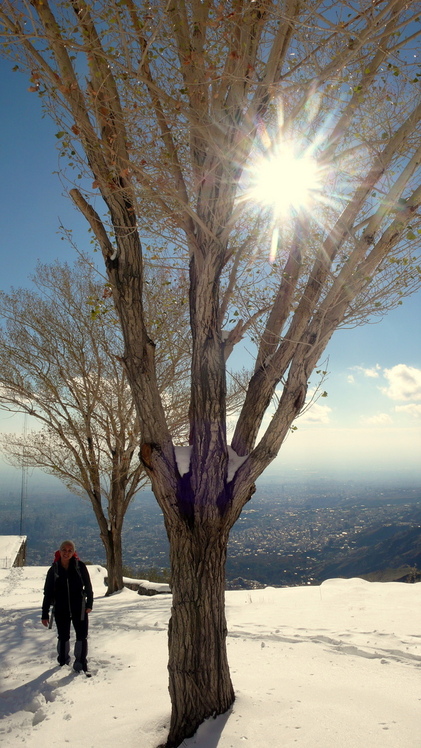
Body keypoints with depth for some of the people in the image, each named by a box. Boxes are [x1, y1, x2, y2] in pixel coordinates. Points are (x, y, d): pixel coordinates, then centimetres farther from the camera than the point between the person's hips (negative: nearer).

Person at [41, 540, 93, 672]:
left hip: (79, 608, -1)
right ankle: (63, 663, 35)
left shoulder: (80, 566, -7)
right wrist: (45, 614, 2)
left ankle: (81, 665, 14)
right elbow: (48, 593, 2)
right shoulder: (53, 570, -4)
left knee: (82, 636, 1)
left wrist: (89, 604, -3)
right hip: (61, 609, 1)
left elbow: (88, 586, 1)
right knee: (63, 637, 14)